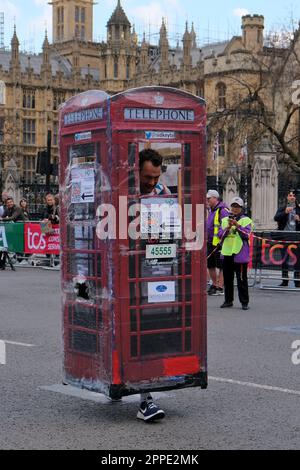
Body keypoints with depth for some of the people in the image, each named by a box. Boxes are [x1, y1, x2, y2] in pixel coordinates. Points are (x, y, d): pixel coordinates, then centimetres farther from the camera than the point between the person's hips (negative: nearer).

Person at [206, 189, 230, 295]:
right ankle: (214, 284, 30)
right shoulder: (210, 210, 18)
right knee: (210, 265, 16)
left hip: (219, 243, -10)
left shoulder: (223, 210, -13)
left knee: (221, 266, -3)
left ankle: (220, 288, 1)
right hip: (210, 242, 10)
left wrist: (220, 236, -23)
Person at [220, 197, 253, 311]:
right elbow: (221, 235, 5)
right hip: (227, 252, 4)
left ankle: (244, 302, 1)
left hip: (240, 253, -4)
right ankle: (228, 300, 19)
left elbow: (246, 234, -12)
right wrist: (228, 227, -11)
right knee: (227, 278, 10)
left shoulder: (246, 220, 2)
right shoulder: (225, 220, 14)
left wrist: (237, 225, -20)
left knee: (242, 279, -4)